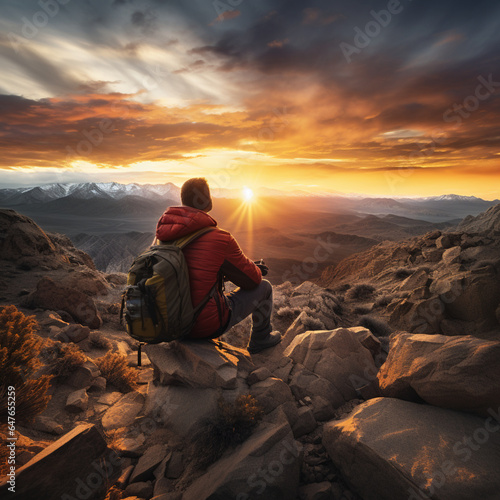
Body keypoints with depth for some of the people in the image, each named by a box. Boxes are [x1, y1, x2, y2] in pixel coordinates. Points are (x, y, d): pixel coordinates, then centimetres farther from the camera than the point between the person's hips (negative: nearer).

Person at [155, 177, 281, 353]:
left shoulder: (166, 234, -2)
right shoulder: (220, 239, -24)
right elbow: (251, 280, -11)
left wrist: (250, 265, 15)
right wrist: (257, 270, 15)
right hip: (208, 325, -7)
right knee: (264, 287, 11)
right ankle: (260, 340, 34)